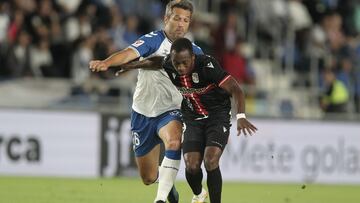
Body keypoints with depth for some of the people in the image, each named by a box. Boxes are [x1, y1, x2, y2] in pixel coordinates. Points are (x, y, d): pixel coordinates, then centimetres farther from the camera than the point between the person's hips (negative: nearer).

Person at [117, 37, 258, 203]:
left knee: (210, 162, -23)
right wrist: (132, 65, 19)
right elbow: (154, 61, 13)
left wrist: (241, 116, -41)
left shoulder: (207, 66, -27)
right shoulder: (168, 65, -13)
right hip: (193, 119, 4)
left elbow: (235, 89, -29)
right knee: (191, 165, -10)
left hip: (218, 116, -4)